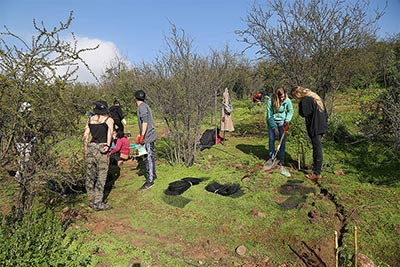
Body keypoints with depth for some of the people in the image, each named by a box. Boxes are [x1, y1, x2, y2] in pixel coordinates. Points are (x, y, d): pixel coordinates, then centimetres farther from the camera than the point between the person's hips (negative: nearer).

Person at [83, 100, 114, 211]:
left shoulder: (90, 119, 12)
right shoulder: (109, 119, 0)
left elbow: (85, 136, 8)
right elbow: (110, 130, -18)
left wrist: (86, 149, 14)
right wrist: (108, 145, -25)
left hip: (90, 148, 5)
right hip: (101, 149, -5)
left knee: (90, 176, 13)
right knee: (101, 177, 3)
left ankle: (91, 201, 25)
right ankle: (98, 203, 7)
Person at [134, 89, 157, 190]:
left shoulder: (142, 107, -13)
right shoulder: (144, 106, 18)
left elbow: (145, 122, -22)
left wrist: (142, 135, -22)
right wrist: (139, 135, 27)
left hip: (147, 137, -10)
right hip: (149, 136, 10)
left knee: (148, 158, -7)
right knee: (150, 157, 18)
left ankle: (150, 180, -3)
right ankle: (153, 175, 31)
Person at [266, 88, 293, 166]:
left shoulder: (287, 101, -18)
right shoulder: (270, 101, -24)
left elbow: (290, 111, 0)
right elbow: (269, 116, -18)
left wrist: (287, 120, -16)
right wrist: (275, 128, -19)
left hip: (281, 121, 1)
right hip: (271, 121, -1)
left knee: (283, 139, -3)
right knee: (271, 139, 1)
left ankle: (282, 159, 8)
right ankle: (271, 157, 14)